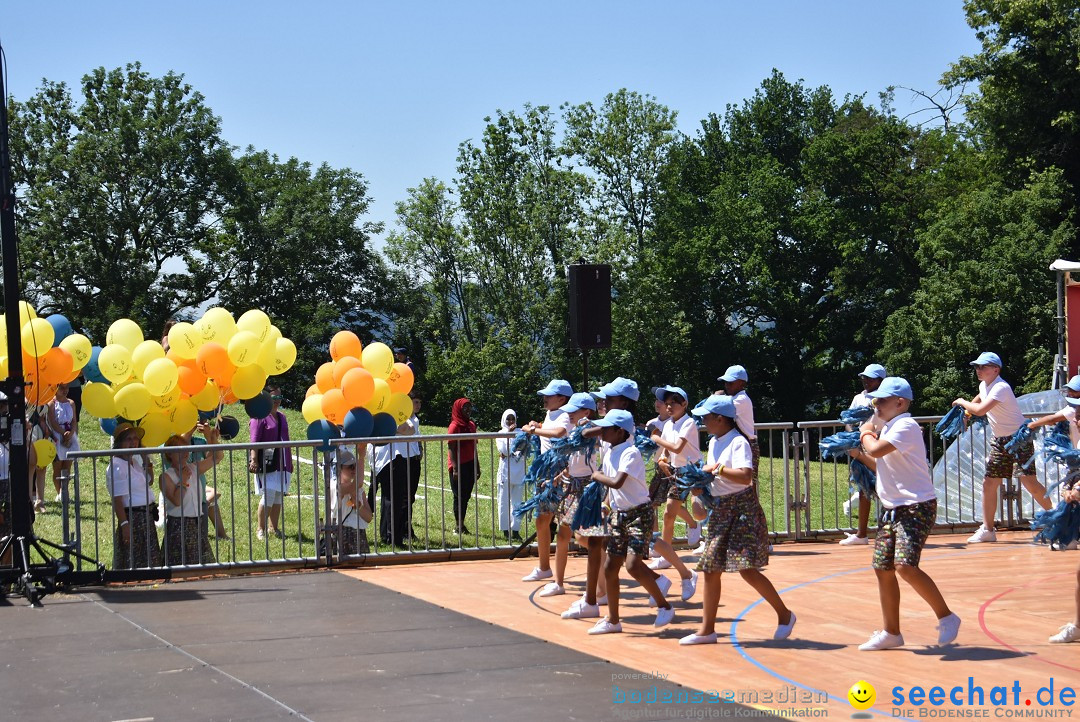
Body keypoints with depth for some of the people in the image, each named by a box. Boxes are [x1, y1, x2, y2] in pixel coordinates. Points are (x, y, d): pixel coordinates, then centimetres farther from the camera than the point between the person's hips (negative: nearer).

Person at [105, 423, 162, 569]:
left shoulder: (135, 462, 11)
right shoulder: (117, 466, -17)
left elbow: (149, 481, 27)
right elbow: (117, 500, -21)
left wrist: (147, 460, 13)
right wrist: (124, 524, -26)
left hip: (146, 517, 10)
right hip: (132, 517, -9)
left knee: (149, 561, 13)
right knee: (132, 562, -5)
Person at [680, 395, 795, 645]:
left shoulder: (738, 443, -15)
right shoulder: (714, 443, 13)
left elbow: (745, 476, -28)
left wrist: (717, 468, -22)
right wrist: (700, 485, 6)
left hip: (742, 509, -9)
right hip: (719, 510, 9)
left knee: (747, 569, -12)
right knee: (711, 570, 6)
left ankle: (784, 615, 6)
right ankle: (707, 629, 11)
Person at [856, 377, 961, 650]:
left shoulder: (906, 426, -14)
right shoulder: (886, 426, 15)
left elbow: (875, 450, -27)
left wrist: (866, 434, -7)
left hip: (917, 507, -10)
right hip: (892, 509, 10)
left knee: (905, 567, -21)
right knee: (883, 569, 9)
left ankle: (946, 617, -6)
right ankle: (890, 633, 19)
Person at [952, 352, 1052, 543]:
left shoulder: (1001, 387, -22)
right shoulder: (984, 385, 7)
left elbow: (980, 410, -33)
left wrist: (962, 402, -16)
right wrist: (966, 411, 21)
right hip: (1000, 440, 9)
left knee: (1029, 481, -16)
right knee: (989, 483, 5)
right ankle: (987, 529, 11)